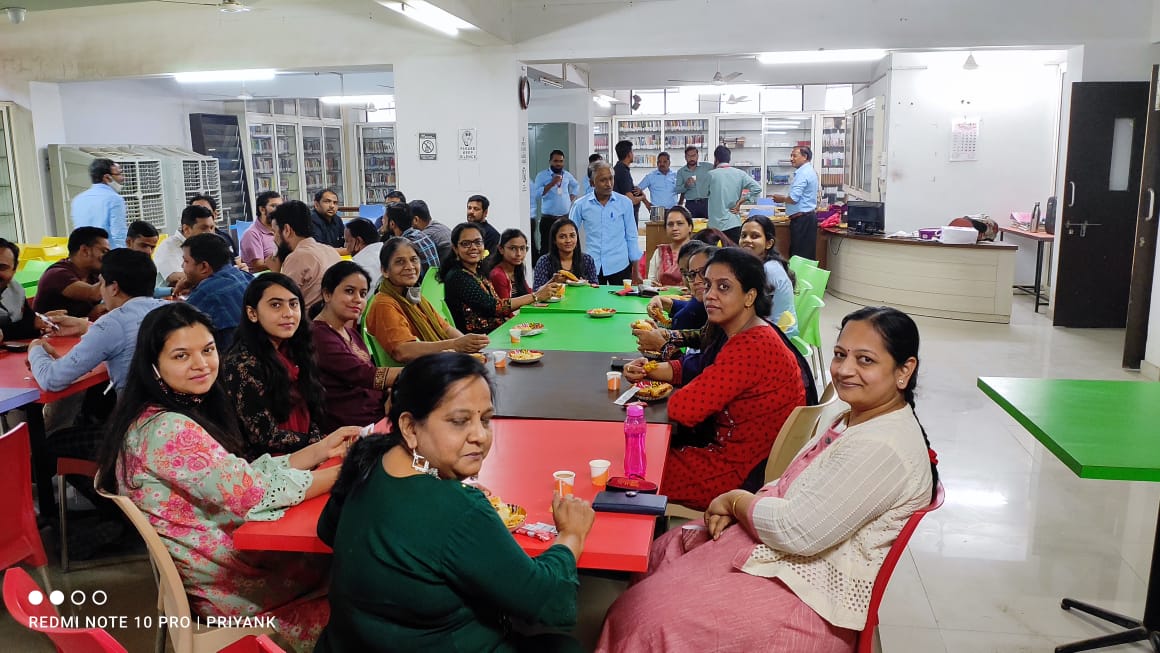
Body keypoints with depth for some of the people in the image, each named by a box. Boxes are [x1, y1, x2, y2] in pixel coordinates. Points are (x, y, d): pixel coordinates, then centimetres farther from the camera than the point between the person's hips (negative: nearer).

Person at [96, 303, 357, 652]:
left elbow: (245, 476, 5)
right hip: (224, 582, -8)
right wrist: (346, 472, -18)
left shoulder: (187, 411, 4)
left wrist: (321, 449, -1)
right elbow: (251, 495, -27)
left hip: (220, 552, 8)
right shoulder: (167, 429, -26)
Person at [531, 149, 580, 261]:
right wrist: (552, 183, -20)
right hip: (548, 219, -4)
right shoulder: (542, 175, -4)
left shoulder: (567, 175, 10)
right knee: (546, 248, -7)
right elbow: (536, 194, -17)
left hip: (565, 217, 4)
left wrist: (572, 198, 15)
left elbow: (576, 186, 30)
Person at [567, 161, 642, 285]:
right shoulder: (580, 205, 1)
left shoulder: (625, 203, 2)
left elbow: (631, 237, 6)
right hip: (591, 267, 0)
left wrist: (636, 271, 5)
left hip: (619, 267, 0)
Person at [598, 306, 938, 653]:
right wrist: (737, 506, -5)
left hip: (809, 594, -10)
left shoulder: (884, 448, -27)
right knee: (661, 552, 16)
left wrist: (735, 500, -10)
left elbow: (796, 532, -28)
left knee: (653, 620, -9)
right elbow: (792, 487, 13)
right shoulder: (855, 418, 5)